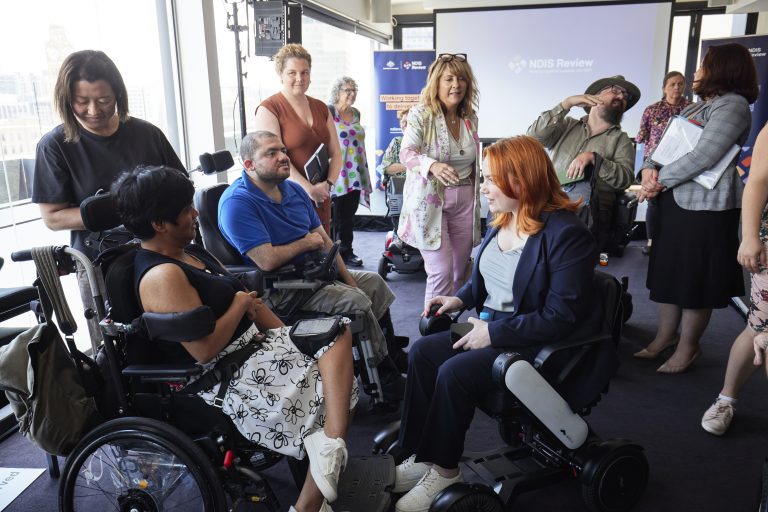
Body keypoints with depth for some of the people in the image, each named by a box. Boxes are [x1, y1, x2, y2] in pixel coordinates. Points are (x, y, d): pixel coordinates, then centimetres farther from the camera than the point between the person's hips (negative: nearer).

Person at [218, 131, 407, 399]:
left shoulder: (293, 189, 7)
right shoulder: (237, 203, -21)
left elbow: (323, 239, 9)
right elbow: (267, 261, -30)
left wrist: (349, 279, 1)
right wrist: (306, 242, -13)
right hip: (279, 291, -10)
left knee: (374, 283, 10)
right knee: (356, 301, -22)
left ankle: (392, 353, 21)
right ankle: (386, 373, -3)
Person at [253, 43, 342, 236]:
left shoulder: (321, 108, 13)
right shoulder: (269, 109, -6)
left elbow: (335, 152, 13)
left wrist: (329, 183, -5)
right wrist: (309, 189, -20)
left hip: (320, 195, 6)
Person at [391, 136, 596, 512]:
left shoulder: (566, 233, -21)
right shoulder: (501, 220, 5)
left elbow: (561, 317, -24)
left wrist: (493, 332, -23)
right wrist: (461, 298, 2)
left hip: (531, 345, -8)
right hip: (490, 327, 9)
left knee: (454, 373, -24)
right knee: (422, 352, -8)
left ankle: (444, 470, -2)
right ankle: (421, 455, -1)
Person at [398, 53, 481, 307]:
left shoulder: (470, 117, 9)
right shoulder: (421, 114, -8)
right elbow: (406, 152, -17)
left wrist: (476, 198, 17)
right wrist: (433, 166, -35)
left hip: (465, 201, 6)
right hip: (431, 201, -5)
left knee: (460, 272, 9)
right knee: (441, 272, -10)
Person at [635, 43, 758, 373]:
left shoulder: (732, 105, -10)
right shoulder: (697, 107, 20)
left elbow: (702, 158, -20)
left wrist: (659, 181, -13)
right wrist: (649, 169, -6)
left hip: (705, 208, -9)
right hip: (675, 202, 9)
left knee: (695, 280, 2)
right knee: (668, 271, 14)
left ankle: (688, 346, 15)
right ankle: (666, 335, 27)